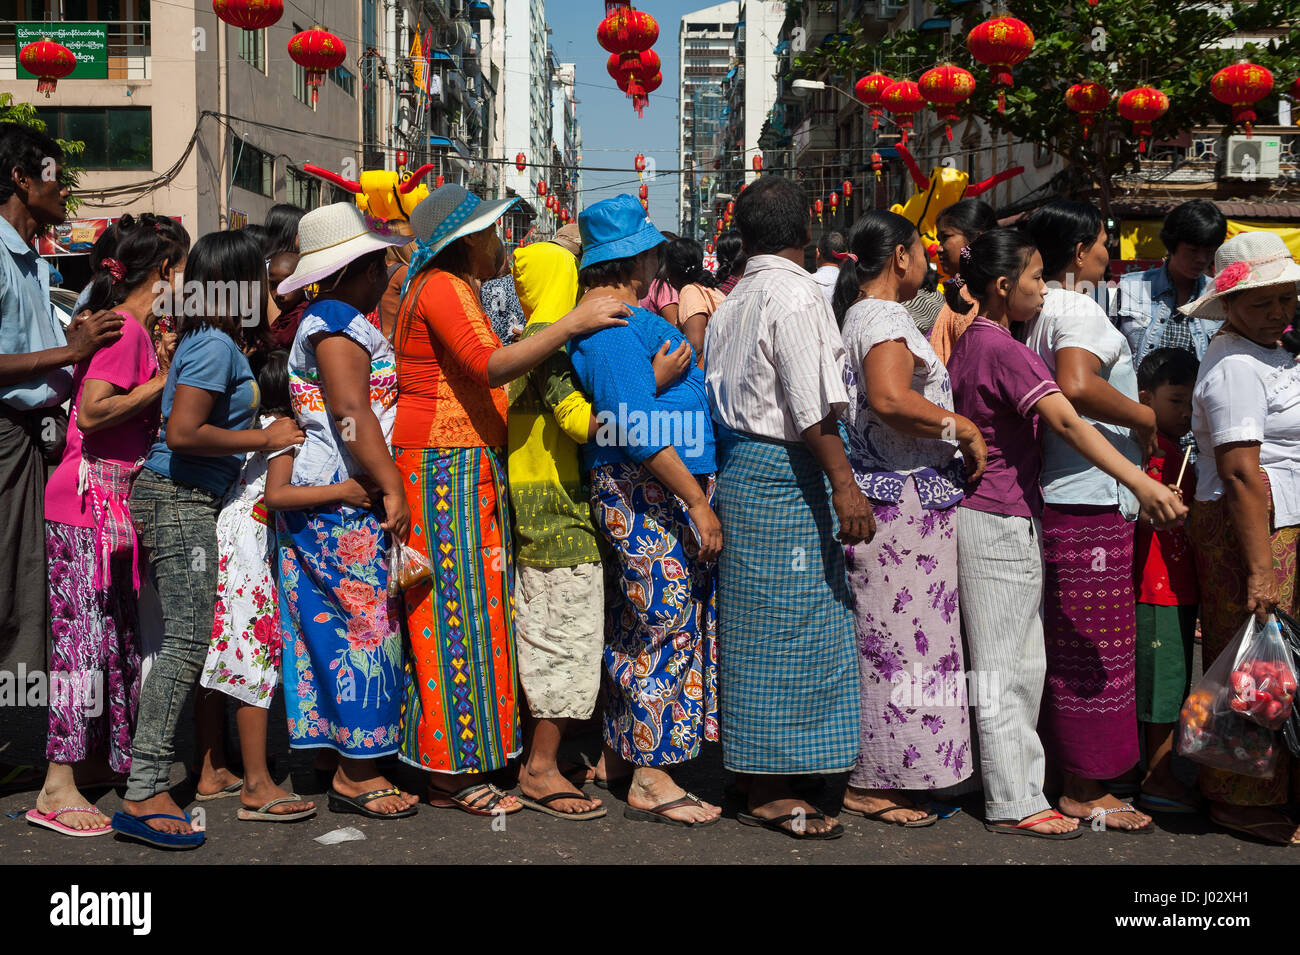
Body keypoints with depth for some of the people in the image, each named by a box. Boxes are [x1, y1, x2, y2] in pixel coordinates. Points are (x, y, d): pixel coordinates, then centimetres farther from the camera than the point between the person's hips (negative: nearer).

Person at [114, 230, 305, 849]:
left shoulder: (212, 343, 16)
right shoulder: (215, 345, -14)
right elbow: (183, 434, -23)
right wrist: (263, 439, -15)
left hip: (198, 502, 10)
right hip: (180, 501, -10)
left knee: (213, 635, 14)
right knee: (187, 641, -13)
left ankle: (213, 771, 22)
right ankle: (143, 796, -13)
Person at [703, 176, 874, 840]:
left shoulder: (729, 305, 16)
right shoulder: (797, 295, -11)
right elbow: (812, 408, -19)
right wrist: (843, 483, -20)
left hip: (737, 470, 9)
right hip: (786, 473, -9)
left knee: (752, 624, 13)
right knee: (791, 626, -4)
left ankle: (751, 774, 21)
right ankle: (774, 792, 1)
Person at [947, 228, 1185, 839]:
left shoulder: (968, 343, 11)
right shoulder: (1005, 350, -18)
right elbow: (1067, 422, -28)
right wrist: (1141, 483, -34)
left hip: (979, 511, 9)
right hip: (1003, 520, -9)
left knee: (1022, 664, 15)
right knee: (1006, 668, -2)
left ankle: (1016, 788, 22)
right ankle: (1013, 804, 5)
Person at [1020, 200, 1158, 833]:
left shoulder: (1041, 309, 15)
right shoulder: (1077, 309, -14)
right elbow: (1077, 386, -31)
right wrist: (1145, 418, -18)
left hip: (1058, 494, 10)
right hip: (1090, 501, -10)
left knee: (1070, 644, 16)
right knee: (1093, 645, -3)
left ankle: (1080, 770, 26)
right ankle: (1085, 789, 4)